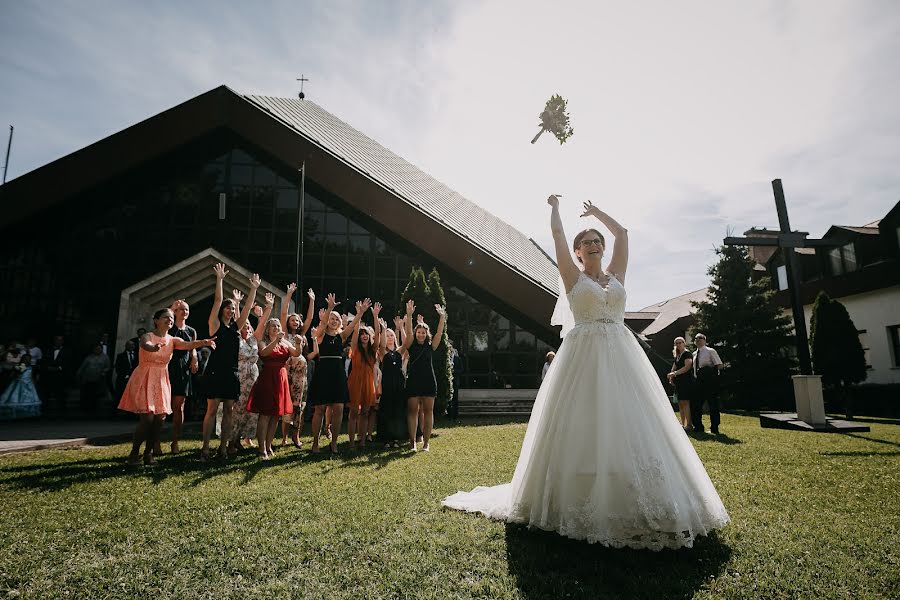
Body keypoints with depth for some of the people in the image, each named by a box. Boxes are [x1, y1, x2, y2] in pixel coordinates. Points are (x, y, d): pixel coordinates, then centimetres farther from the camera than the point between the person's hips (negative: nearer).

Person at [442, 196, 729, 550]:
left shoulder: (616, 275, 16)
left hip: (622, 357, 4)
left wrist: (596, 212, 35)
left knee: (628, 424, 1)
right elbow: (557, 233, 8)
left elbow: (622, 232, 24)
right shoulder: (573, 277, 6)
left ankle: (631, 501, 10)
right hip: (584, 356, -4)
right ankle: (579, 503, 4)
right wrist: (554, 207, 23)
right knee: (584, 426, -4)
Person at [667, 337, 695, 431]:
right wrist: (671, 377, 5)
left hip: (686, 381, -8)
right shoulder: (677, 355, 18)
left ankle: (688, 425, -10)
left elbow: (687, 367, -18)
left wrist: (674, 373, -21)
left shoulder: (687, 353, -7)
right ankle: (683, 423, 14)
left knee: (685, 402, -11)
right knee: (680, 403, 8)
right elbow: (674, 367, 22)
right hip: (678, 381, 8)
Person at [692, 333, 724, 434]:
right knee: (695, 404, 7)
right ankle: (698, 426, 19)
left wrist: (710, 368, -22)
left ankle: (714, 428, 10)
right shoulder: (694, 354, 16)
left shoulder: (710, 351, -3)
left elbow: (720, 365, -9)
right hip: (699, 382, 7)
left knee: (713, 405, 0)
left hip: (710, 380, -7)